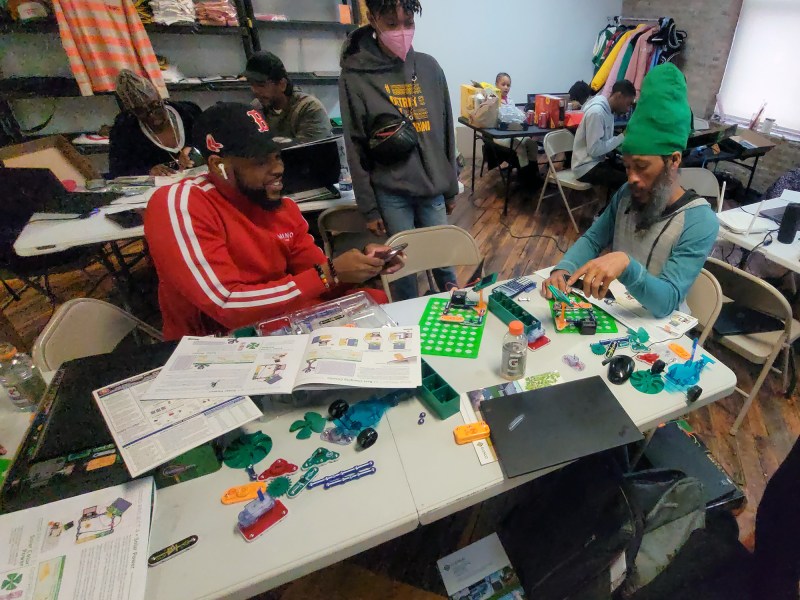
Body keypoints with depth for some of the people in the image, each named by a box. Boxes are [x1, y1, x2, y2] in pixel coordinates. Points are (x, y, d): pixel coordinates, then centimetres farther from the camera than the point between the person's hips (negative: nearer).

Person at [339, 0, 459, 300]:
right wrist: (368, 207, -4)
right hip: (391, 193, -2)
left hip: (433, 188, 3)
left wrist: (451, 188, 10)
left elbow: (446, 133, 9)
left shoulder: (429, 67, 5)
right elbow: (355, 148, -4)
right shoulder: (355, 75, -5)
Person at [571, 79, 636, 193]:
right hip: (587, 167, -10)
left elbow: (606, 141, 15)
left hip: (599, 160, 10)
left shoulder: (608, 110, 8)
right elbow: (594, 150, -25)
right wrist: (622, 137, -15)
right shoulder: (596, 112, -21)